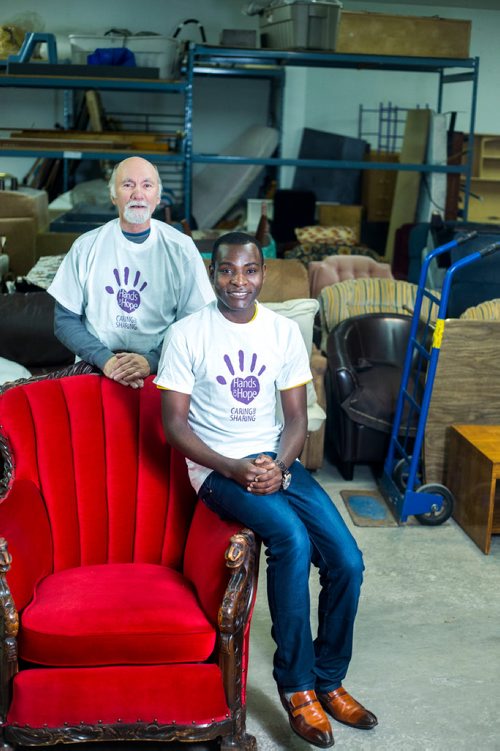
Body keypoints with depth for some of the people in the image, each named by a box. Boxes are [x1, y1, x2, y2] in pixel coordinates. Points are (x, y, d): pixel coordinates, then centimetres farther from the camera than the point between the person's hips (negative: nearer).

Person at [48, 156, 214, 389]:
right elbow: (65, 320, 6)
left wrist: (151, 361, -13)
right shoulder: (86, 246, 5)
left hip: (158, 371, 0)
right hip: (95, 367, 1)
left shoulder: (181, 248, 2)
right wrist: (104, 359, -10)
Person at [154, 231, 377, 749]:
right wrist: (234, 469, -18)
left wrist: (278, 466, -13)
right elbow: (174, 423, -7)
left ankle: (327, 678, 10)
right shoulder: (187, 334, -6)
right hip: (217, 468, -4)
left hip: (277, 461, 5)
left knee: (347, 561, -13)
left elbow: (296, 416, 7)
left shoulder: (284, 332, 5)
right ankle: (296, 684, -13)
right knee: (292, 539, -31)